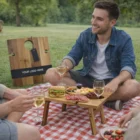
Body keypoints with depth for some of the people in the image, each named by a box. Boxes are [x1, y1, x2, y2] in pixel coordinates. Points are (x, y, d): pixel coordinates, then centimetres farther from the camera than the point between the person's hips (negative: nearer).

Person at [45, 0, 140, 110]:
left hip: (110, 82, -3)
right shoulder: (85, 35, -4)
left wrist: (115, 82, -44)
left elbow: (128, 67, -22)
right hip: (87, 78, 4)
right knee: (51, 74, -17)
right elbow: (72, 56, -3)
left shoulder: (124, 39, -13)